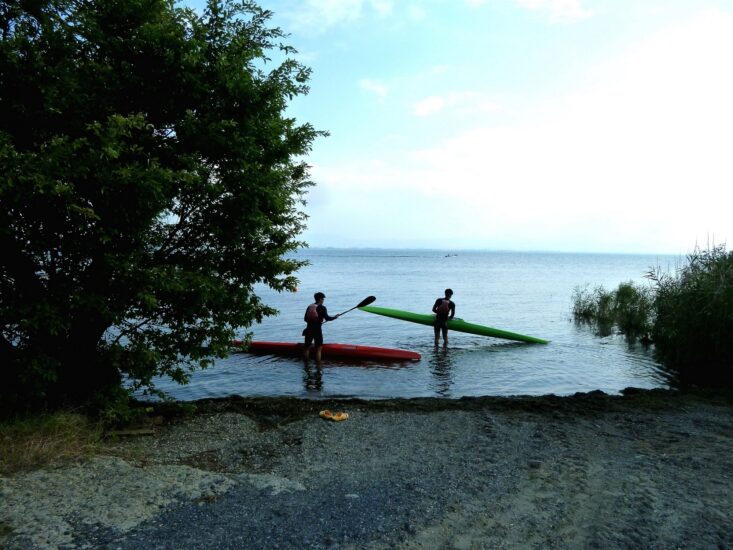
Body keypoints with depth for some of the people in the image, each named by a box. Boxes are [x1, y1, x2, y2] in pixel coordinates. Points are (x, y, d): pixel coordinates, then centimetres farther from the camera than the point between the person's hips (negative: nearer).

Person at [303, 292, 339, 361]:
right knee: (319, 348, 1)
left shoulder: (309, 307, 9)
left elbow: (305, 319, 10)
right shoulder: (322, 308, -7)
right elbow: (327, 318, -14)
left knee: (307, 347, 15)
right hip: (317, 330, -5)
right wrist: (335, 317, 1)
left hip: (308, 329, 5)